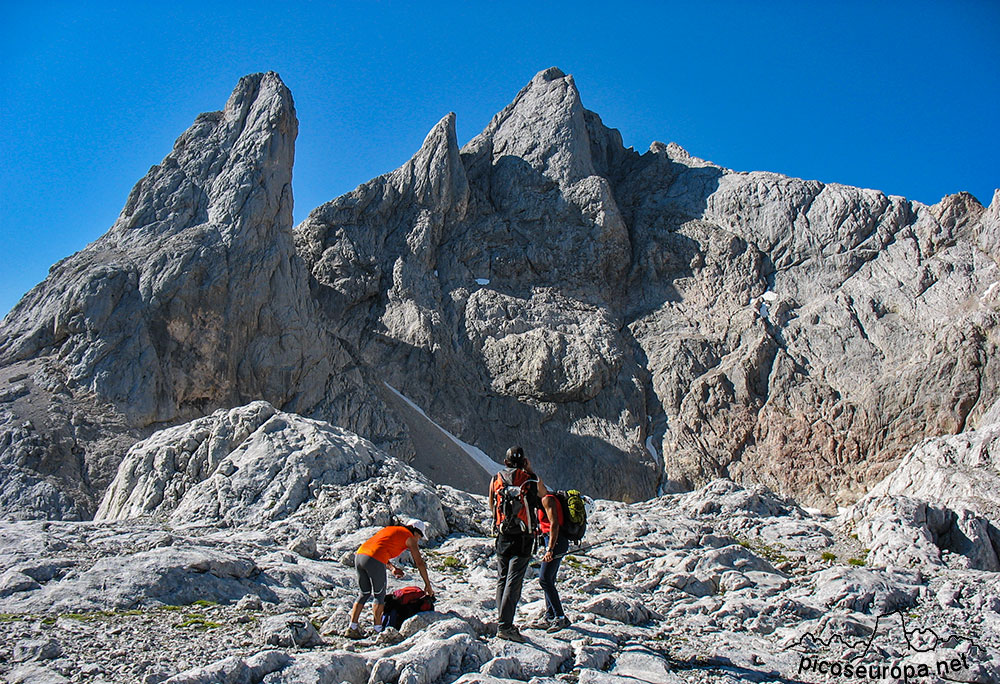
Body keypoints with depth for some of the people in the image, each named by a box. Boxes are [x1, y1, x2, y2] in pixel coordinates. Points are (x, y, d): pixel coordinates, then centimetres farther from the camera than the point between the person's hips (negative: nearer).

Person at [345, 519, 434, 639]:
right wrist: (427, 584, 22)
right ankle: (378, 631, 14)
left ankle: (352, 628, 19)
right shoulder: (410, 537, 11)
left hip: (359, 555, 7)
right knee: (380, 595, 11)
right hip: (374, 561, -7)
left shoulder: (390, 529, 31)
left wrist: (392, 568, 20)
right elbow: (420, 563, 13)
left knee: (365, 593, 20)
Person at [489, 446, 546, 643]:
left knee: (502, 579, 15)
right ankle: (505, 626, -9)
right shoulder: (532, 479, -4)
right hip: (523, 538, -3)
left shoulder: (495, 480, 3)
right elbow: (544, 497, 17)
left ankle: (502, 621, 21)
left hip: (502, 537, 3)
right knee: (514, 581, -4)